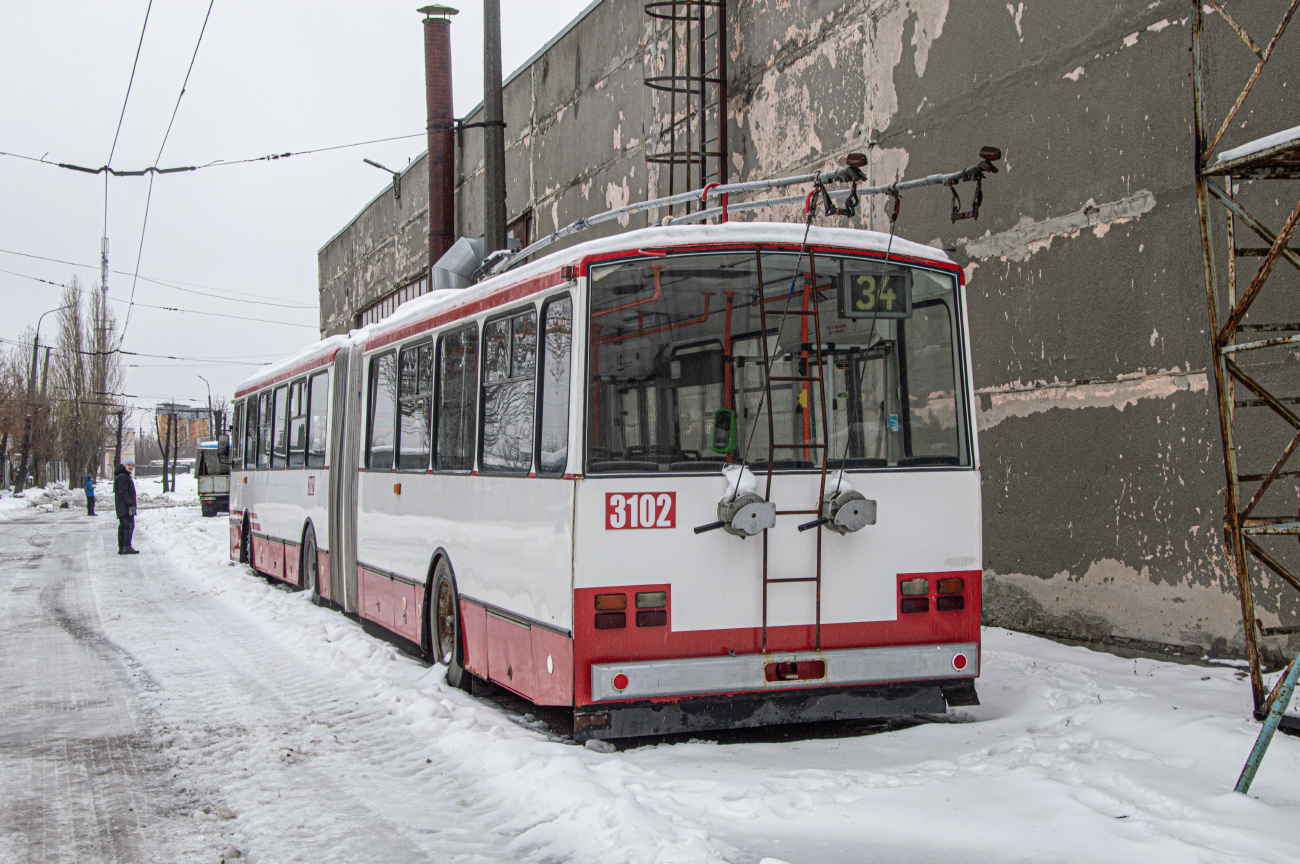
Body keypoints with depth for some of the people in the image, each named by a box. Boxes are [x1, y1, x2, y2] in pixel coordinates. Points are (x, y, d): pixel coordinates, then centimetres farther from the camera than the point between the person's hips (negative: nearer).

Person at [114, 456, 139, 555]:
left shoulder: (126, 477, 22)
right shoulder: (123, 477, -12)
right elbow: (123, 493, -19)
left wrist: (131, 504, 23)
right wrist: (131, 504, -22)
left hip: (122, 508, 11)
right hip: (125, 506, -11)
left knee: (122, 526, 11)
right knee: (129, 525, -16)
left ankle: (121, 548, 14)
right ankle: (127, 547, -22)